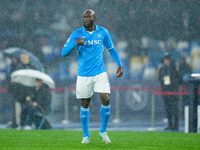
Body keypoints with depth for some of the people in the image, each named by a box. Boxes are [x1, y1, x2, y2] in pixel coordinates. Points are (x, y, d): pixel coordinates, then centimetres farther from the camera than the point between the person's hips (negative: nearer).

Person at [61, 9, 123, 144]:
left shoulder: (103, 32, 2)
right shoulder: (77, 34, -3)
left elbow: (111, 49, 16)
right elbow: (64, 53, -7)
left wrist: (120, 65, 6)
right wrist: (75, 43, -24)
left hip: (100, 72, 1)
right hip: (84, 75, -1)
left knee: (106, 100, -12)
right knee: (85, 105, 5)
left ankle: (103, 131, 7)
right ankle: (86, 135, 21)